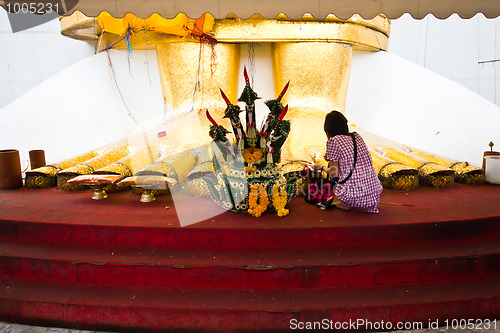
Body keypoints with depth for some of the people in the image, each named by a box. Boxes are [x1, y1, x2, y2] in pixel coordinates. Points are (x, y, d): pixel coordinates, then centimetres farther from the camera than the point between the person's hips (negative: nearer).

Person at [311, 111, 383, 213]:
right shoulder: (357, 136, 11)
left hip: (354, 197, -6)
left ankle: (344, 204, 8)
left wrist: (321, 167, 15)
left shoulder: (333, 141, -7)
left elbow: (334, 173, -5)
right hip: (375, 194, 6)